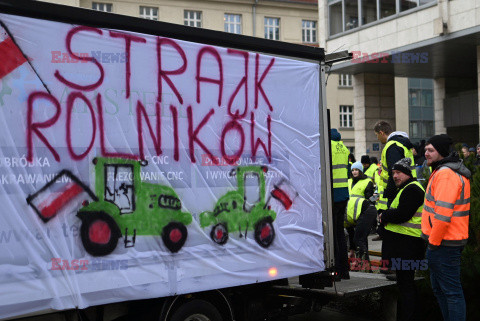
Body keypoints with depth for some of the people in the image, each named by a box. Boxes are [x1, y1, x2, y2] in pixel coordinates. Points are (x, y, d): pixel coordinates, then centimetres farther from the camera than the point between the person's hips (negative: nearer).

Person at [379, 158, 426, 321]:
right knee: (406, 282, 18)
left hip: (407, 245, -11)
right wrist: (387, 215, 5)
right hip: (403, 242, 11)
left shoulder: (412, 190, -15)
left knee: (405, 284, -7)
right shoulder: (406, 188, 20)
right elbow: (397, 211, 23)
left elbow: (402, 214, -23)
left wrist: (384, 216, -9)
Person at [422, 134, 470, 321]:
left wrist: (434, 241, -17)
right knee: (439, 288, 20)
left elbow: (443, 212, -25)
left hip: (444, 244, -11)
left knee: (451, 291, -5)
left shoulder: (446, 174, -19)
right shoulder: (441, 171, 16)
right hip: (440, 241, 11)